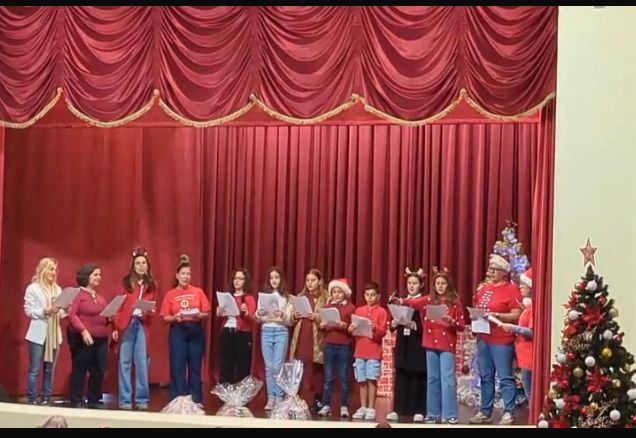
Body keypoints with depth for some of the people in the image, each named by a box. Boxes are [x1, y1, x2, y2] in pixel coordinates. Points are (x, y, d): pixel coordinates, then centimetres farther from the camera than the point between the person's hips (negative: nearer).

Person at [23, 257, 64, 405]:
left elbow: (60, 312, 14)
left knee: (50, 369, 7)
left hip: (54, 333, 5)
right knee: (34, 370, -3)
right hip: (38, 334, -5)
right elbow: (28, 311, -7)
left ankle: (46, 399, 12)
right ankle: (32, 400, 1)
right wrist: (45, 311, -20)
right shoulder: (32, 288, -2)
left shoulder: (57, 289, 14)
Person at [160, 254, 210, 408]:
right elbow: (165, 317, 2)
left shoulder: (198, 292, 5)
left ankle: (196, 400, 9)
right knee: (178, 366, -1)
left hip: (196, 331, 1)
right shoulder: (170, 294, 3)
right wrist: (175, 317, -17)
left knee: (195, 366, 4)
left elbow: (206, 313, 5)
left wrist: (199, 315, -15)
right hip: (178, 331, -1)